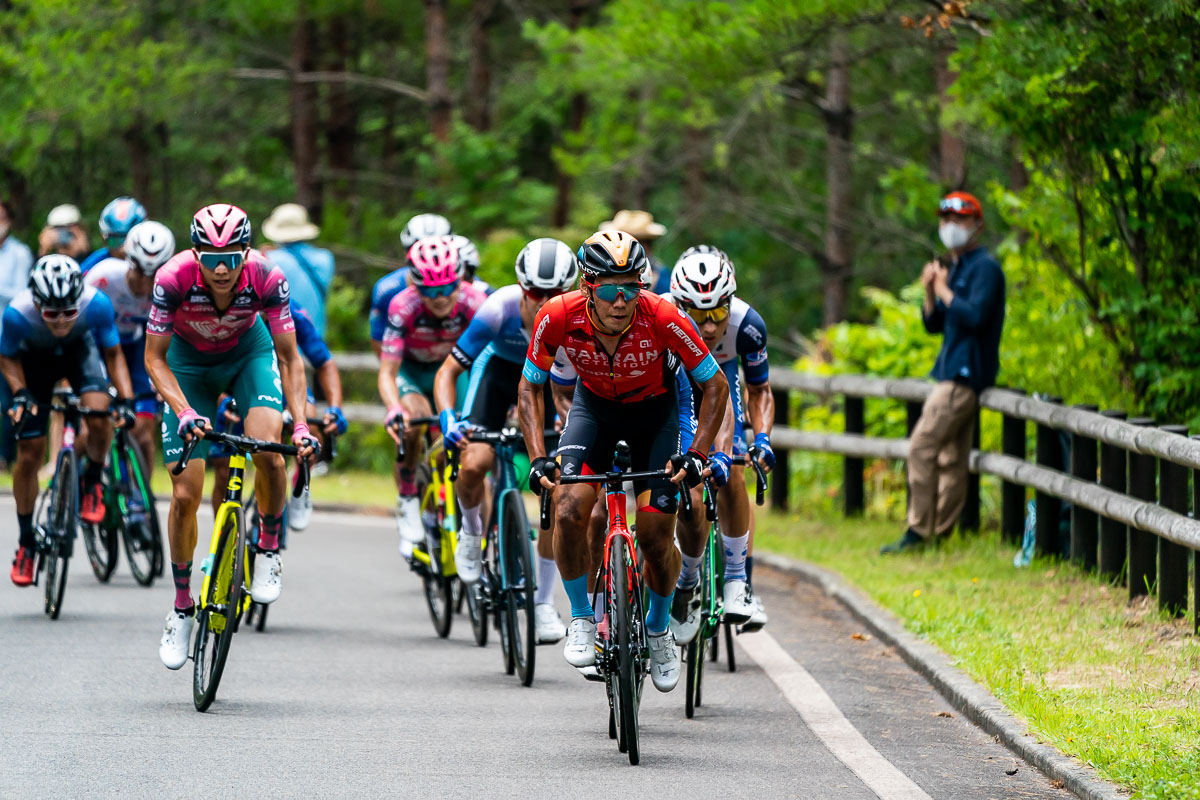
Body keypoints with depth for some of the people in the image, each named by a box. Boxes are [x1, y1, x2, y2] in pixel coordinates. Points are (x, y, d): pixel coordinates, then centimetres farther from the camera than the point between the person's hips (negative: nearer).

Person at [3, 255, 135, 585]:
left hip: (79, 348, 0)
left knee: (99, 415, -29)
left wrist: (125, 399, -28)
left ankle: (93, 481, 0)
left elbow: (113, 354, -16)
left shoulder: (96, 304, -35)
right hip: (35, 358, 0)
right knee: (29, 455, -1)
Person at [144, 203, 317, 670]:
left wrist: (301, 424, -31)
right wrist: (185, 413, -37)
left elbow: (288, 357, -20)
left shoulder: (267, 278, -31)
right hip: (188, 362, 0)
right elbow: (154, 358, -22)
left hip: (248, 352, 0)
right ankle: (182, 608, 12)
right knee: (185, 495, -7)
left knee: (267, 450, -28)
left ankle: (268, 549, -1)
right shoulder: (173, 279, -33)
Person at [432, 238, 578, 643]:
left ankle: (544, 603, 3)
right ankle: (472, 529, 13)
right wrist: (448, 419, -43)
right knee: (474, 463, -23)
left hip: (547, 379, 1)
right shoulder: (499, 310, -34)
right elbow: (447, 371, -26)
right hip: (499, 368, -1)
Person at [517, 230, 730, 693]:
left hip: (655, 410, -1)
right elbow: (529, 389, -13)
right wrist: (538, 458, -24)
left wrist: (697, 455, -29)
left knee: (656, 535, -7)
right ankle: (582, 620, -1)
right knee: (569, 510, -22)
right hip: (594, 405, 1)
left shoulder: (663, 319, -34)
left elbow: (715, 386, -21)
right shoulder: (559, 317, -30)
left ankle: (658, 628, 21)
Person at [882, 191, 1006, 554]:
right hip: (952, 373, 10)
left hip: (966, 373, -10)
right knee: (950, 459, 10)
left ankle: (918, 530, -11)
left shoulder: (984, 268, -11)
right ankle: (941, 532, 12)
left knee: (922, 447, -13)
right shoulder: (955, 268, 18)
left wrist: (944, 290, -12)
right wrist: (930, 292, 1)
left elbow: (975, 316, -25)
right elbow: (934, 324, 19)